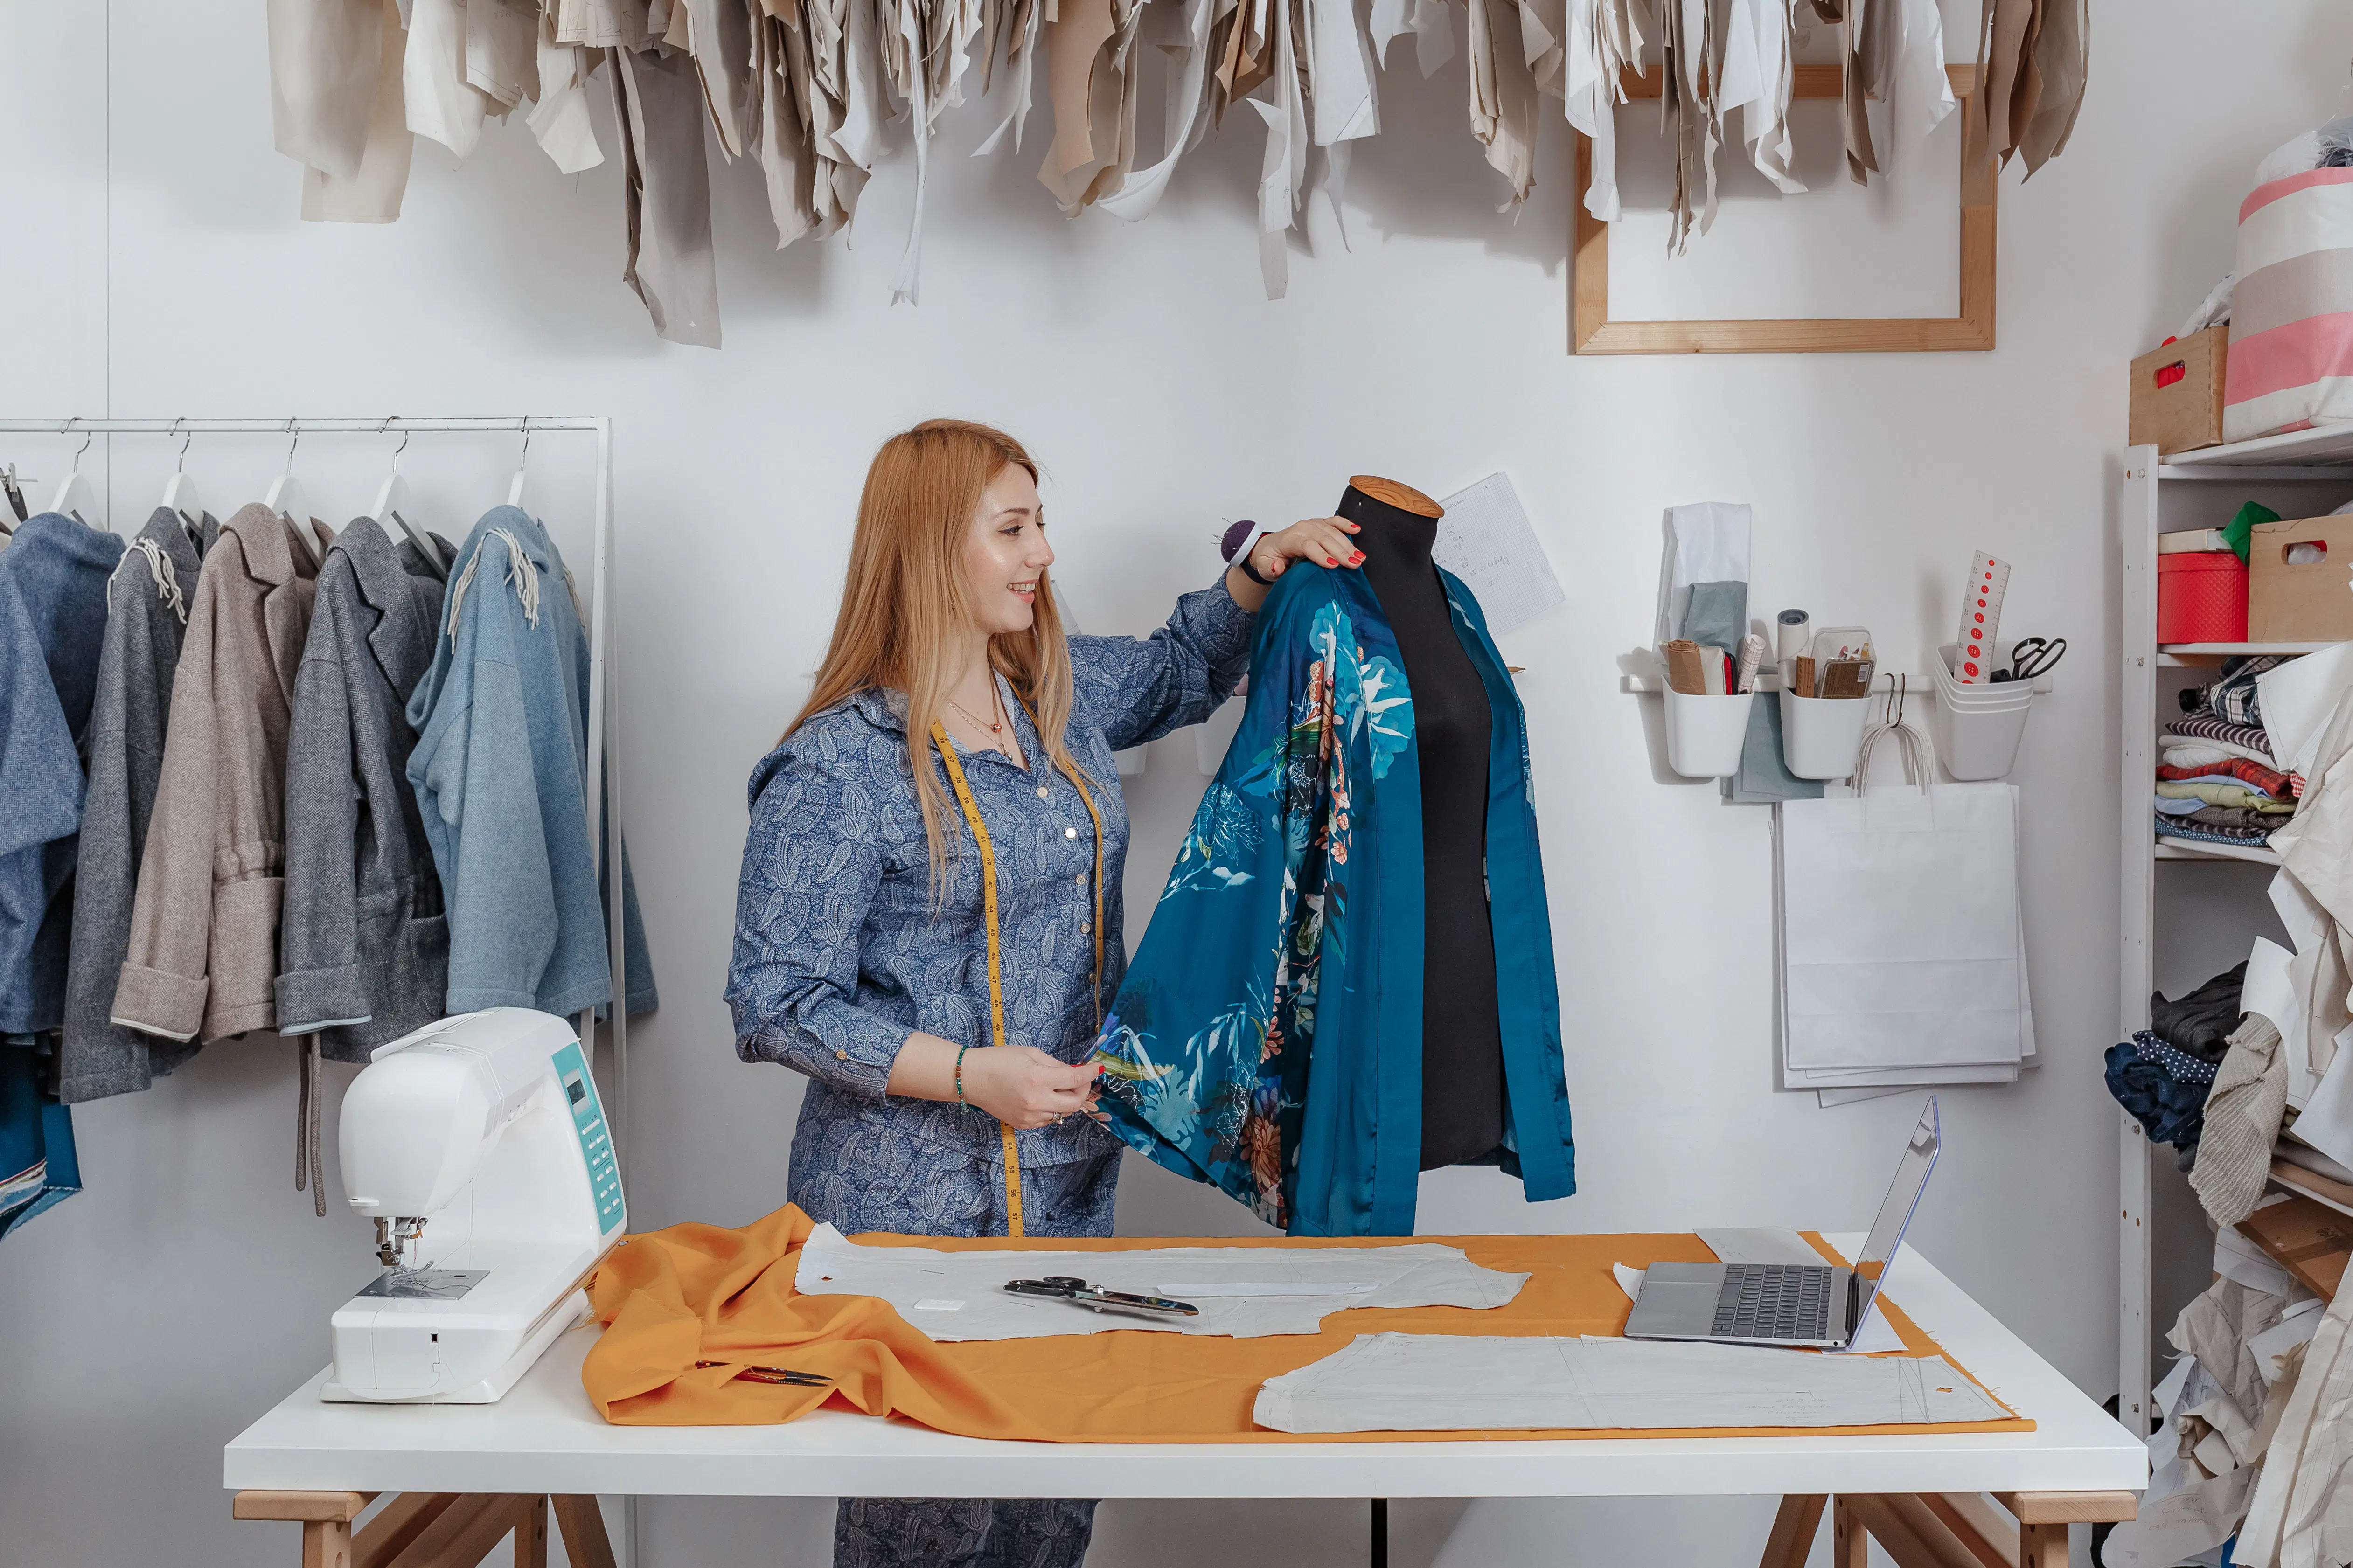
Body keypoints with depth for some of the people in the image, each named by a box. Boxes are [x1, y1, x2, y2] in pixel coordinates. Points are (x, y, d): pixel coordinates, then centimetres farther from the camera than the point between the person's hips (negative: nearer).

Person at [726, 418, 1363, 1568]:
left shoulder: (1060, 696, 5)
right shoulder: (838, 764, -16)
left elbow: (1180, 671, 25)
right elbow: (775, 1003, -15)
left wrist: (1258, 572, 8)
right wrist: (968, 1073, -23)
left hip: (1071, 1179, 7)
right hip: (914, 1202, -6)